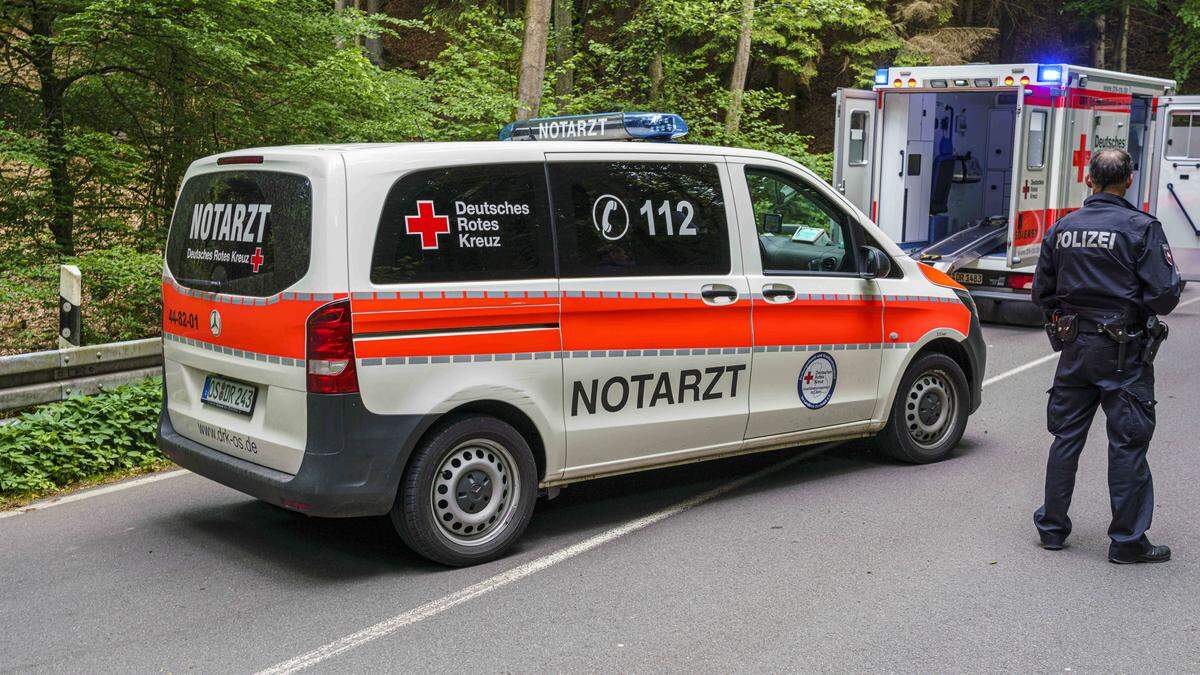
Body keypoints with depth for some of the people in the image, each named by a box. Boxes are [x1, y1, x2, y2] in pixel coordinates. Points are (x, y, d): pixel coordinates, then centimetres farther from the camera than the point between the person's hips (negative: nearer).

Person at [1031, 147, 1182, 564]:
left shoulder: (1062, 228, 4)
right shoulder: (1140, 228, -11)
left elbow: (1042, 292, 8)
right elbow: (1164, 295, -15)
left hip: (1074, 346, 5)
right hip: (1124, 353, -4)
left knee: (1066, 437, 13)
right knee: (1128, 444, 2)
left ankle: (1052, 527, 20)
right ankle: (1127, 541, 7)